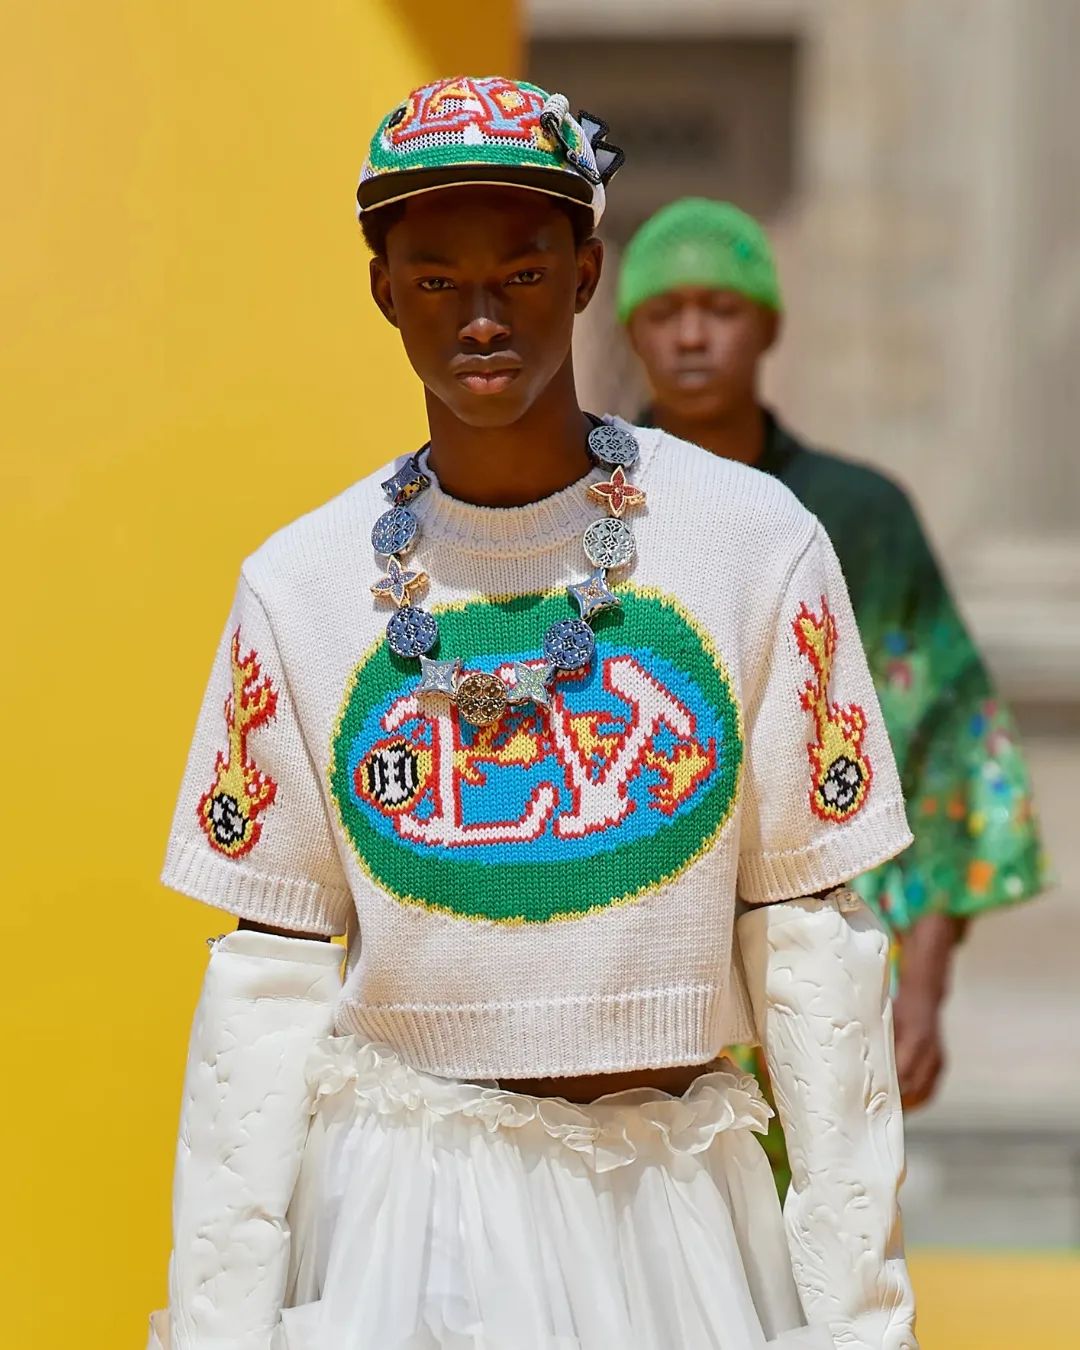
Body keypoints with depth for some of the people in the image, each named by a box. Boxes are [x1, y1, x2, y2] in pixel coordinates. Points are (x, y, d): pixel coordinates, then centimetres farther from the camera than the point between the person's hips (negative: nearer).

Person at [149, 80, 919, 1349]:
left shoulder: (758, 544, -3)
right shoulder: (298, 583, 0)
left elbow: (809, 940, -1)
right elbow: (268, 979, 1)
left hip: (673, 1197, 0)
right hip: (399, 1194, 0)